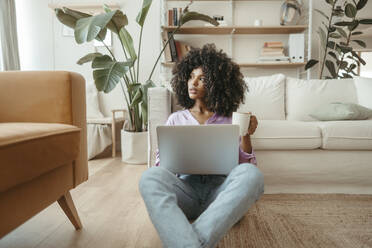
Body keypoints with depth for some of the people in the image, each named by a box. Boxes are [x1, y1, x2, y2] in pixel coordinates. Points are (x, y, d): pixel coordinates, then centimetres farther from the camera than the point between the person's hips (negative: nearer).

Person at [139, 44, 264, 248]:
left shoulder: (230, 120, 16)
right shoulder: (176, 119, 20)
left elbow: (246, 166, 10)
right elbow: (160, 163, 15)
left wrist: (246, 136, -7)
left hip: (221, 191, 0)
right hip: (186, 187, 1)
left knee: (251, 174, -33)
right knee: (150, 176, -31)